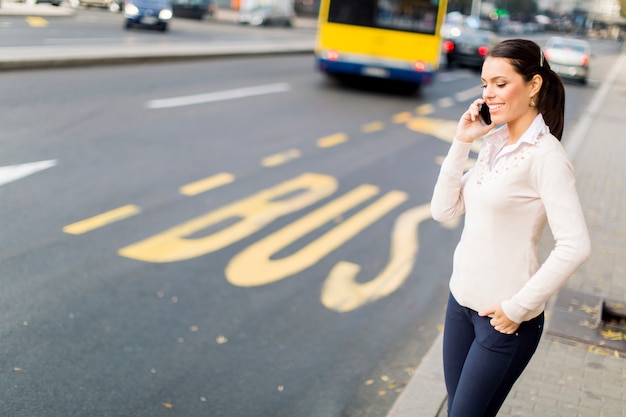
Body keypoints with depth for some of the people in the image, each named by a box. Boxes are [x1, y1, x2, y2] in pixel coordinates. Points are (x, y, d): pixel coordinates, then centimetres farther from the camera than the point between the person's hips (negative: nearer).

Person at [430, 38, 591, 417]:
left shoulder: (544, 155, -18)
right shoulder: (495, 143, 6)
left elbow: (575, 246, -25)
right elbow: (443, 210, 4)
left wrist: (518, 308, -19)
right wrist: (461, 143, -5)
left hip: (504, 318, -7)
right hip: (462, 301, 7)